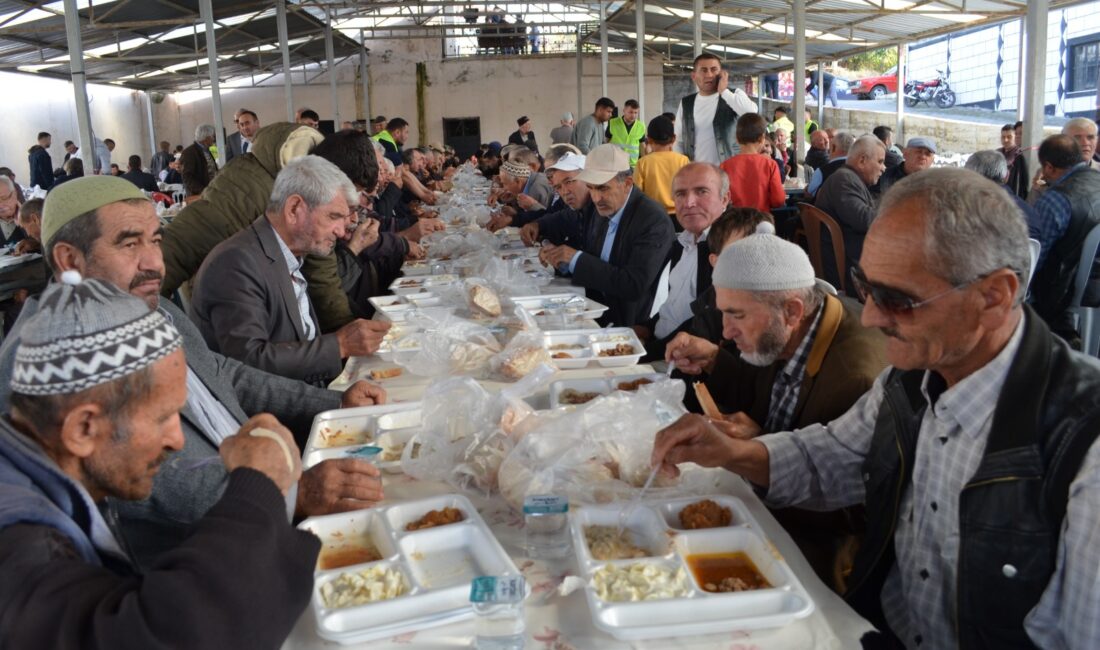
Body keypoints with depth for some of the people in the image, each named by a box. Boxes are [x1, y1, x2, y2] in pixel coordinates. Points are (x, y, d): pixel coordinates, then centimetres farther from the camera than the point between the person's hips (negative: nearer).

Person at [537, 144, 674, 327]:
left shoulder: (654, 220, -19)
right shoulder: (599, 211, 3)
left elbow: (634, 285, -26)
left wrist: (576, 258, -22)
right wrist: (562, 259, -8)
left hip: (630, 325, -6)